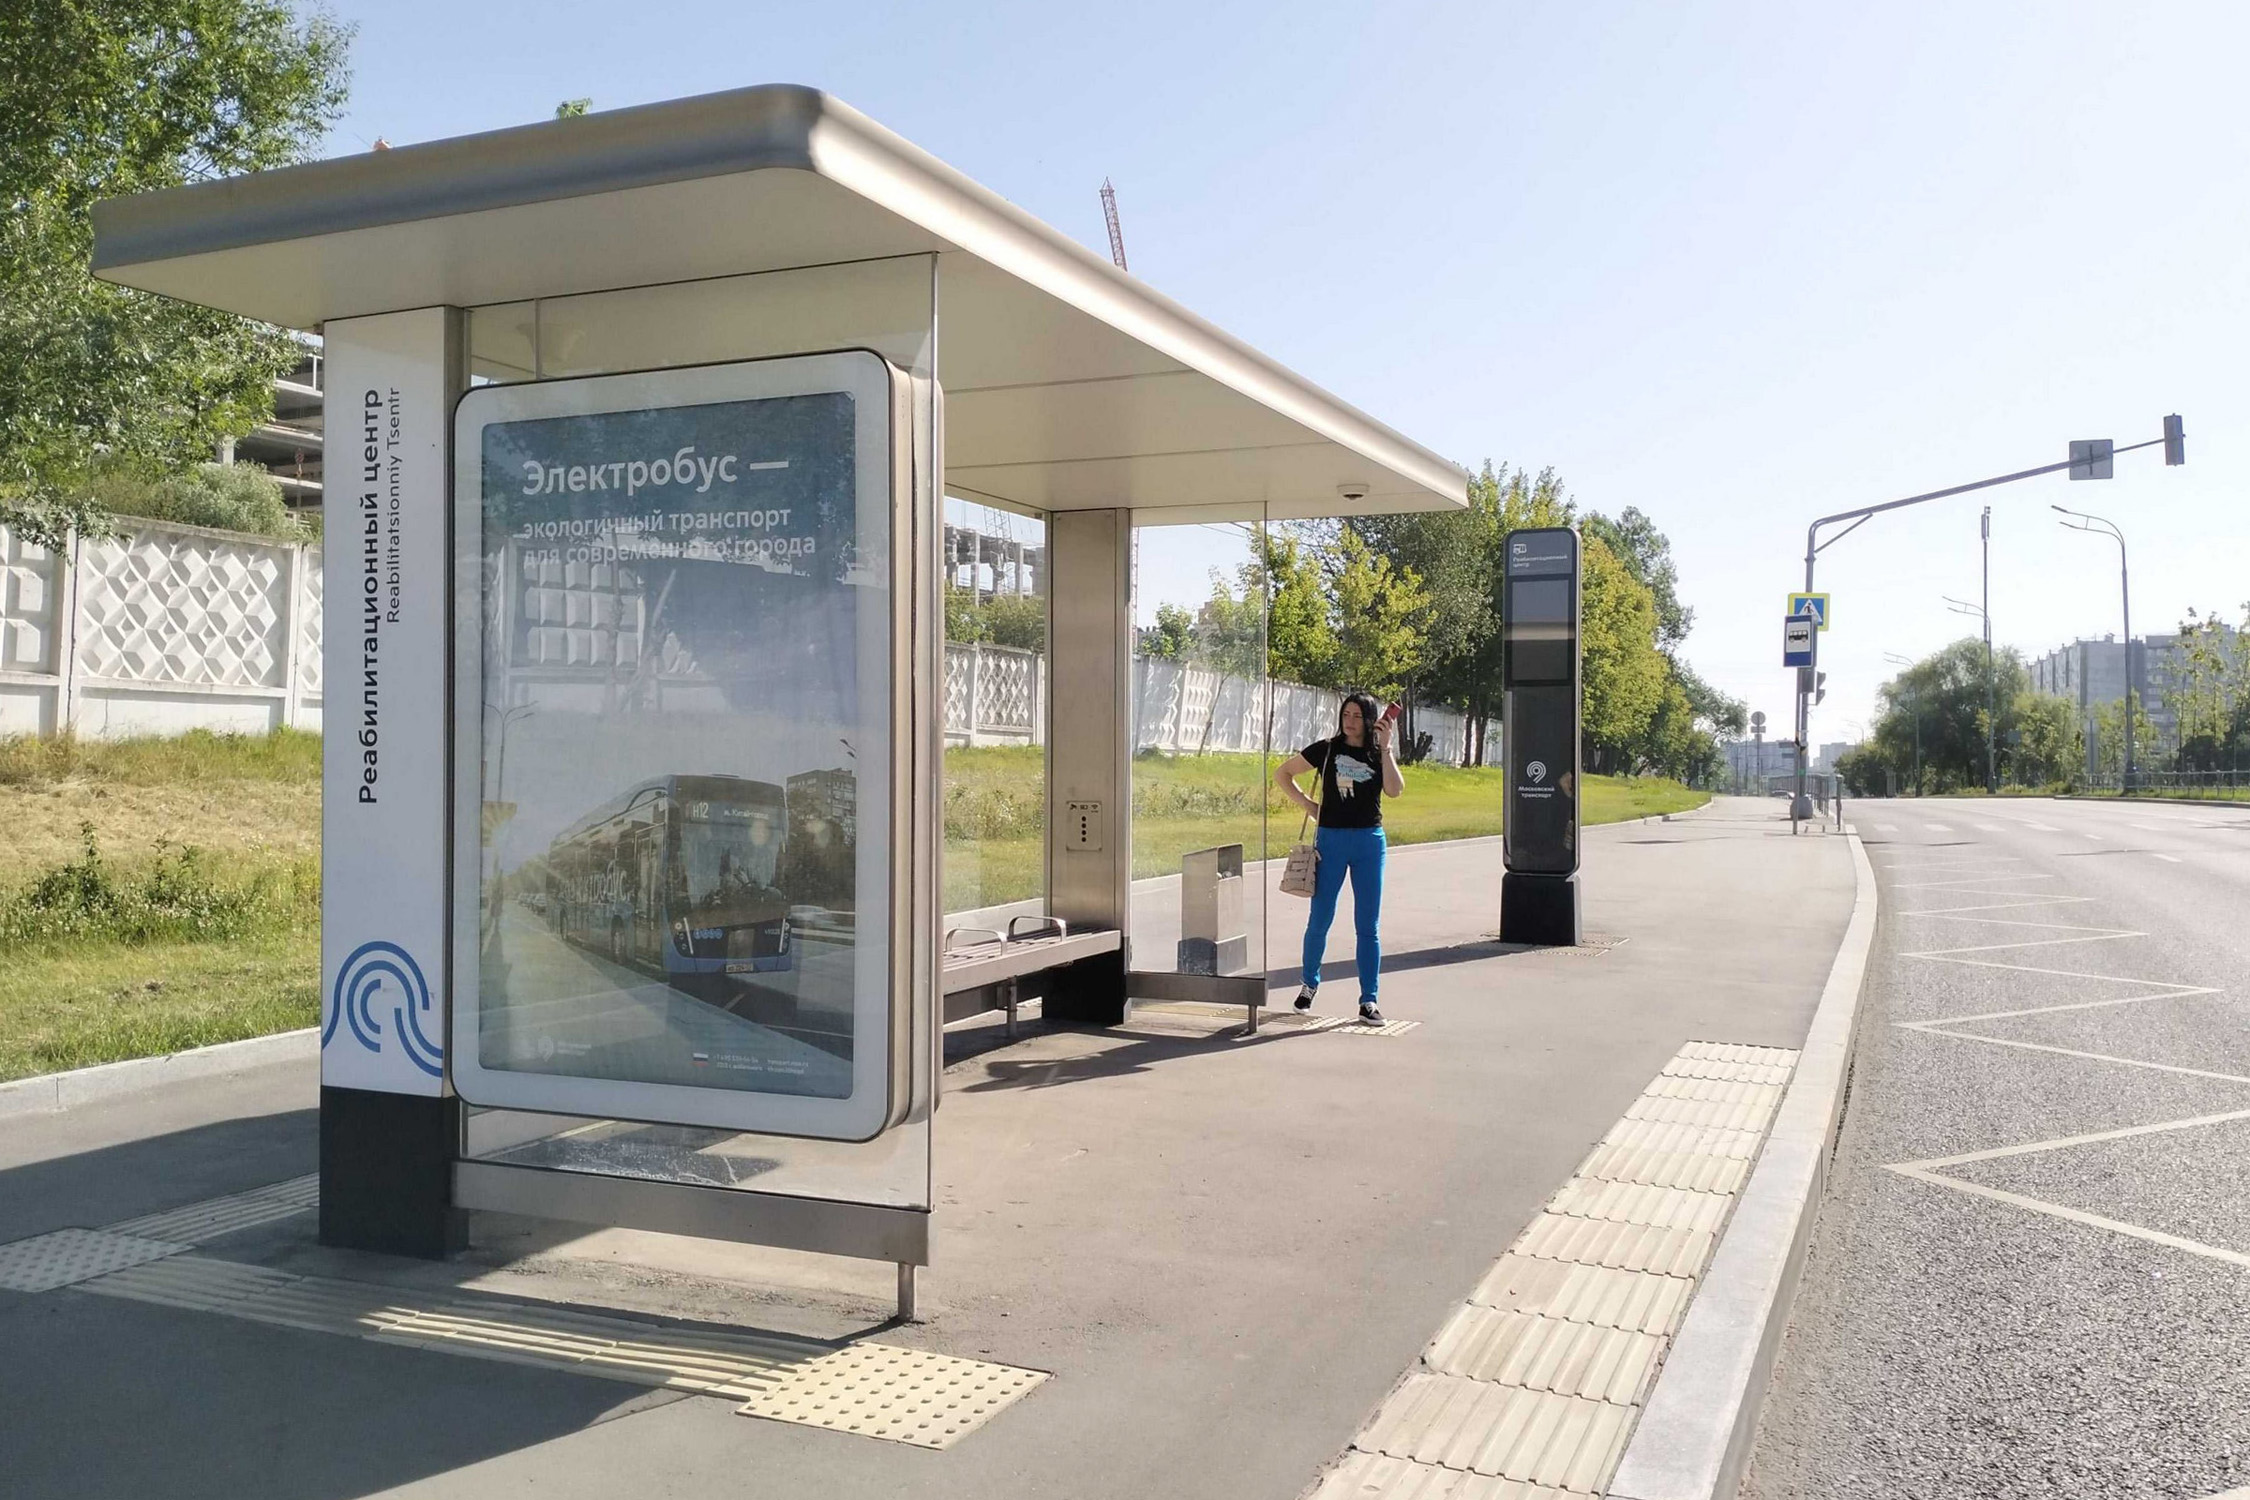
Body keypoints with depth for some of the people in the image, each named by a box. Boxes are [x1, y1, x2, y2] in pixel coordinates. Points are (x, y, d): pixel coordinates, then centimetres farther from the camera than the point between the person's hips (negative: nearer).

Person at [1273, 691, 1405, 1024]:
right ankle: (1309, 983, 26)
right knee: (1320, 919, 4)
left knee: (1368, 925, 2)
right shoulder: (1327, 750, 2)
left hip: (1370, 842, 1)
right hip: (1331, 839, -1)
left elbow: (1394, 790, -13)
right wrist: (1307, 803, 1)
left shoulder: (1381, 754, 6)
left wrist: (1385, 747, -13)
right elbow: (1282, 773, 9)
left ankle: (1368, 1000, 8)